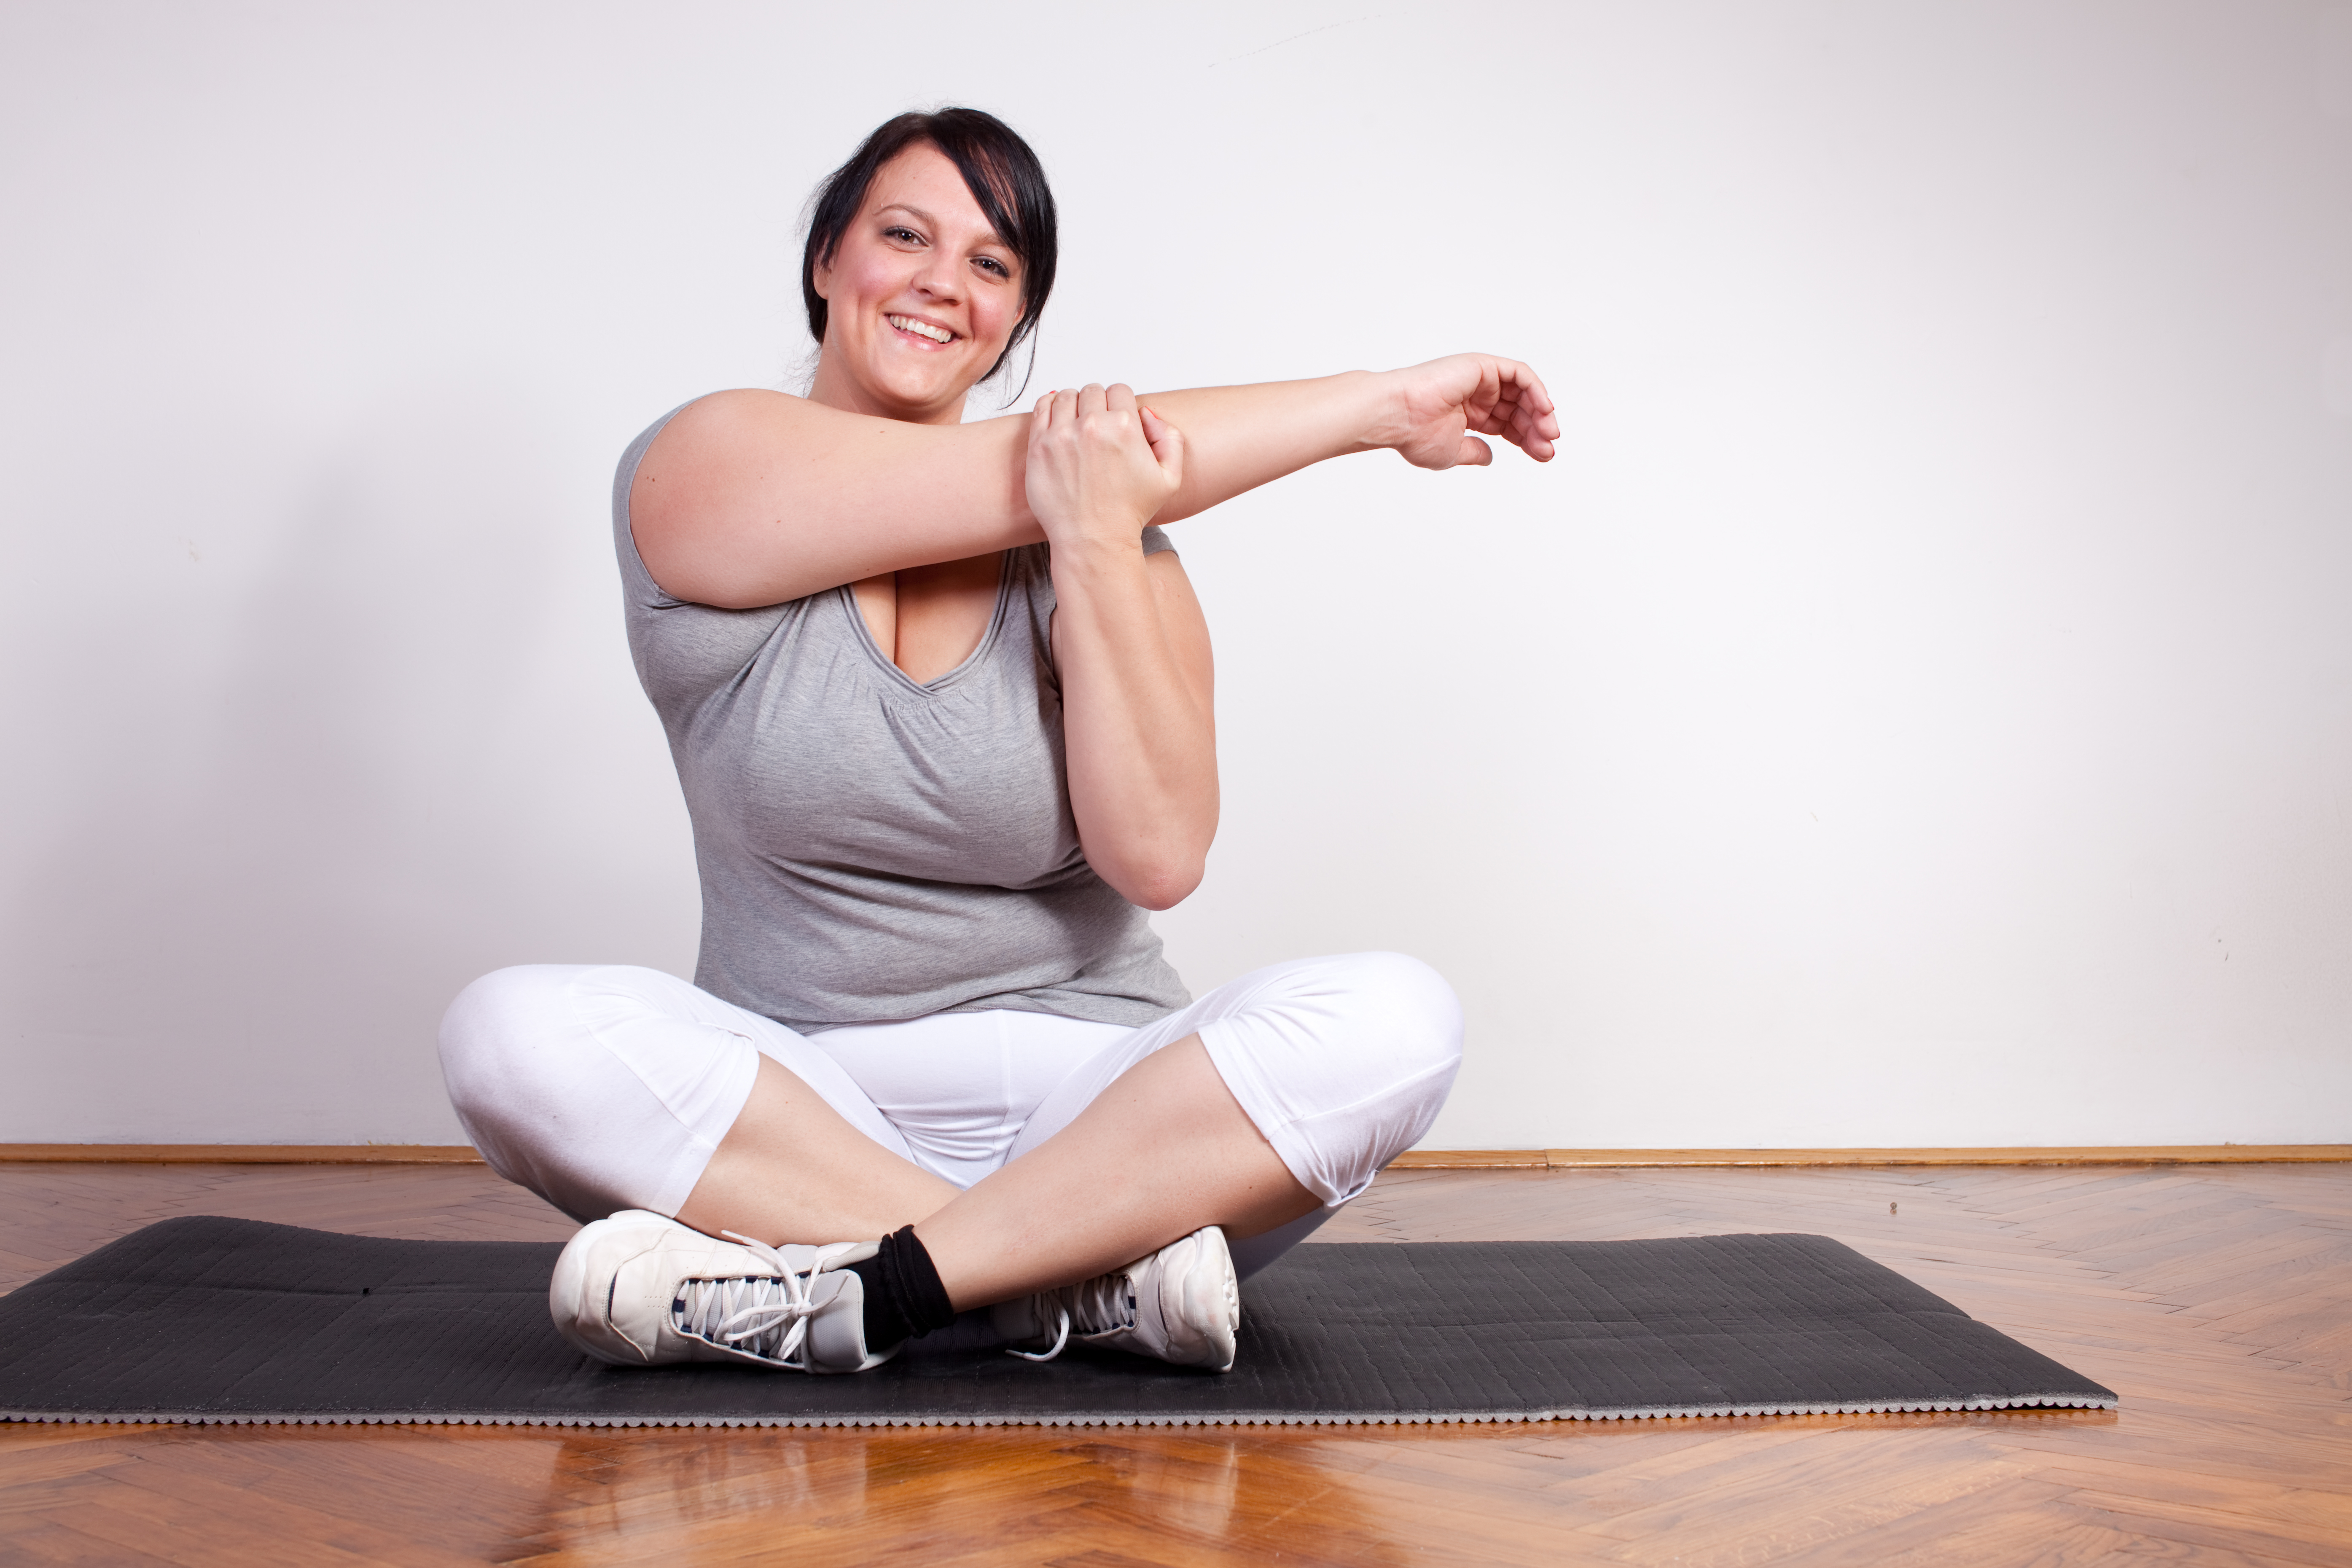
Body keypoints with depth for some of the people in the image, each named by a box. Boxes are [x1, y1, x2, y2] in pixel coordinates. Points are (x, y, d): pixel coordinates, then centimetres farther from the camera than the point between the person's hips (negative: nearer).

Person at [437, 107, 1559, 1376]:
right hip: (793, 1095, 0)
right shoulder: (708, 469, -1)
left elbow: (1160, 858, -8)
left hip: (1086, 1107, 1)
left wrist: (1098, 546, -16)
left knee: (1396, 1019, -25)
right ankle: (1095, 1272, -27)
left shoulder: (1107, 535, 3)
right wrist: (1381, 402, -10)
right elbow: (1035, 473, -13)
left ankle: (838, 1296, -26)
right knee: (513, 1031, -28)